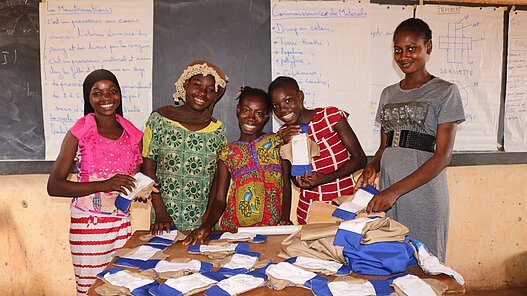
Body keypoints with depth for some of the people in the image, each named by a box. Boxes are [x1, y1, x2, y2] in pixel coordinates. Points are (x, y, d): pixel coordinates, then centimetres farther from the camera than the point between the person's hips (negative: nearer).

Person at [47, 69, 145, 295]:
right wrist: (103, 185, -22)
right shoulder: (79, 133, -5)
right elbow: (54, 186, -10)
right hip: (88, 224, -3)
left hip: (122, 224, 4)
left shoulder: (133, 134, 6)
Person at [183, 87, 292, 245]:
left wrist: (285, 217, -11)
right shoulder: (228, 152, 10)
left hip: (273, 226, -1)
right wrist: (207, 225, -13)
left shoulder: (276, 141, 9)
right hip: (234, 227, 2)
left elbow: (286, 184, 5)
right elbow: (219, 199, 6)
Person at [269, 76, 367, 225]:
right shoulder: (284, 134, 2)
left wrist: (326, 178, -19)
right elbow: (298, 182, 1)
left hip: (344, 201, -2)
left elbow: (360, 158, -7)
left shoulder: (331, 116, -8)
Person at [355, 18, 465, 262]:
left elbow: (442, 156, -10)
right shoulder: (389, 94, 14)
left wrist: (395, 191, -20)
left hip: (424, 193, -4)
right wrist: (372, 167, -4)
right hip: (387, 195, 4)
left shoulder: (445, 92, -2)